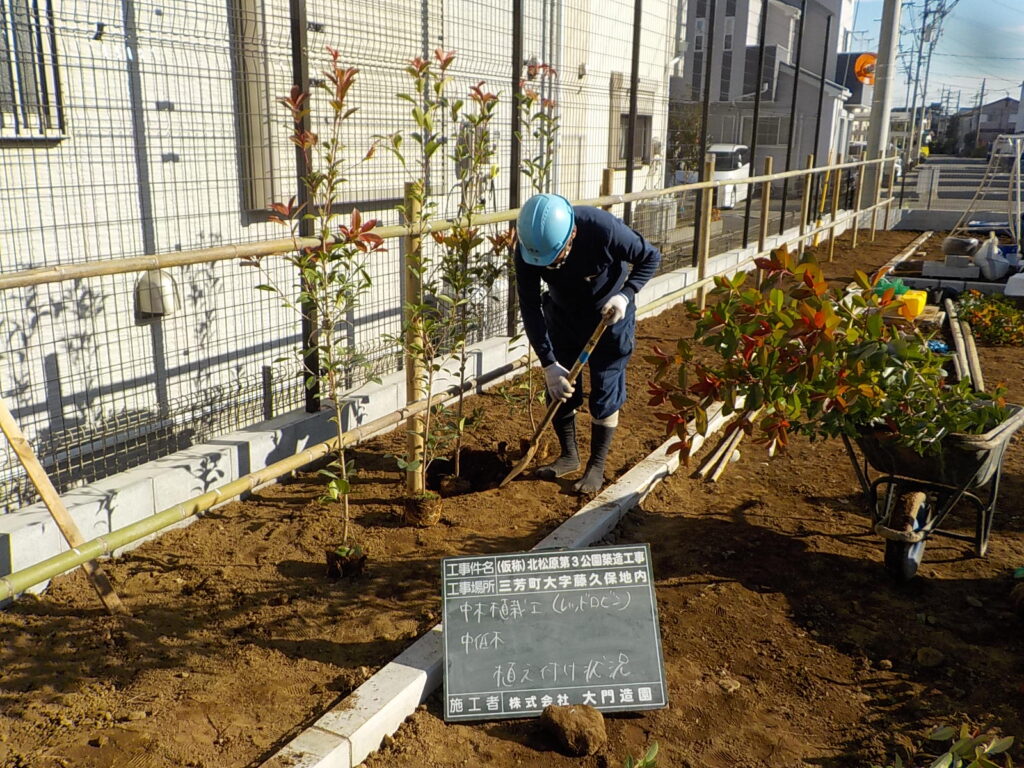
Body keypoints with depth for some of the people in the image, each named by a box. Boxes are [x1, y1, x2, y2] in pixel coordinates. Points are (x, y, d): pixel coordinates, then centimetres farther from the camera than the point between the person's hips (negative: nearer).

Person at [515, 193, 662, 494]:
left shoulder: (604, 229, -36)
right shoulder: (528, 248, -28)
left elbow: (650, 257, -18)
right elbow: (530, 308, -22)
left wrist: (626, 294, -33)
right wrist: (549, 364, -26)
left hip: (609, 313, -3)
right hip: (562, 315, 3)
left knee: (605, 392, -1)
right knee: (558, 387, 6)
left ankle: (597, 465, 14)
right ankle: (569, 455, 26)